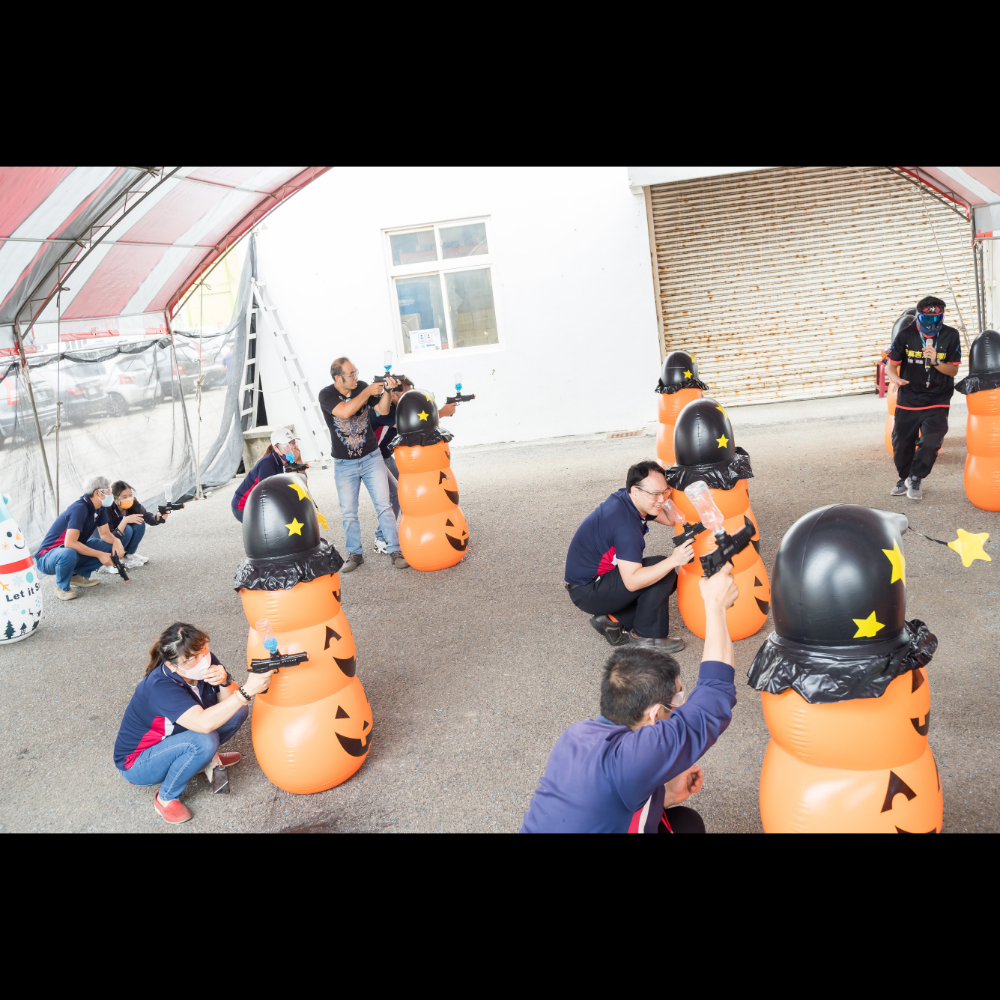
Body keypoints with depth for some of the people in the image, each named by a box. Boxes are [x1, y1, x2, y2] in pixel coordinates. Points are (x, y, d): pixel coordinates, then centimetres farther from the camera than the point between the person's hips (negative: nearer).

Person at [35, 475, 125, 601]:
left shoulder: (100, 509, 1)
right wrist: (99, 555, -31)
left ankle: (78, 574, 2)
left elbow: (105, 534, 4)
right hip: (47, 558, -8)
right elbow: (70, 543, -33)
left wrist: (116, 541, -20)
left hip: (73, 553, 8)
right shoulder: (80, 508, -27)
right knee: (68, 553, -42)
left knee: (111, 546, -7)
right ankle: (61, 587, -13)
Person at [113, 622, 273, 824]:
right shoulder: (161, 687, -37)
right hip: (137, 762, -7)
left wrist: (225, 681, -35)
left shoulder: (206, 660, -18)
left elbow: (229, 702, -14)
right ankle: (166, 798, -10)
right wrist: (246, 690, -55)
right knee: (204, 741, -34)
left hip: (171, 740, 7)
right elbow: (204, 723, -50)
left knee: (238, 710, -10)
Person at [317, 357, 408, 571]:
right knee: (348, 513, 5)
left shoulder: (362, 386, -2)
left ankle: (395, 551, 2)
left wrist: (387, 390, -21)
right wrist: (367, 392, -22)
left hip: (371, 458, 1)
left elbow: (383, 410, -5)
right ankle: (354, 554, 19)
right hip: (344, 465, -1)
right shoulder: (326, 394, -11)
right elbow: (345, 411, -29)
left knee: (384, 505, -3)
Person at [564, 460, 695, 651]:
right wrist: (673, 561, -41)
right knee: (663, 570, -19)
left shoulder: (625, 499, -3)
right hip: (587, 591, -10)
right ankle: (647, 636, -7)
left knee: (666, 578, 12)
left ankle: (612, 619, 8)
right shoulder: (625, 524, -31)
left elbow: (672, 519, 1)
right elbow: (631, 582, -35)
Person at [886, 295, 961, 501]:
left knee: (931, 443, -13)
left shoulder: (950, 336, -7)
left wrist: (936, 362, -24)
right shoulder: (906, 335, -8)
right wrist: (895, 377, -28)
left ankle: (915, 479, 10)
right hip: (908, 401, 1)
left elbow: (953, 370, -4)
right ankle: (905, 478, 34)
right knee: (901, 444, 9)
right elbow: (891, 364, -5)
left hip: (937, 402, -1)